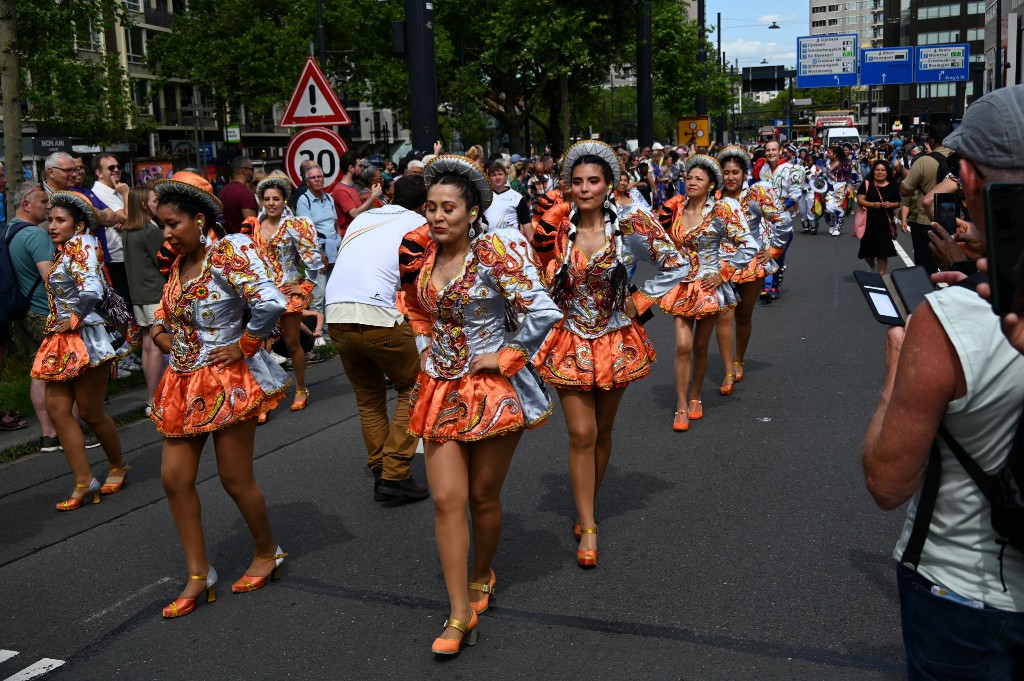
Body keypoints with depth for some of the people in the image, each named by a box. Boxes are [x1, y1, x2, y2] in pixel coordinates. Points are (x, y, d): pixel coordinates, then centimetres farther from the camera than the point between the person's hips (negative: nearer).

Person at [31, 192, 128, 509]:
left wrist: (74, 318, -15)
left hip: (83, 339, -9)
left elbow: (92, 290, -25)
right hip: (60, 341, 9)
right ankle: (84, 482, 8)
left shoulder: (81, 245, -11)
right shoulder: (65, 251, 15)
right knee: (57, 409, 3)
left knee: (90, 412, 2)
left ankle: (118, 466, 24)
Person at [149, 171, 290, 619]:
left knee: (235, 479, 3)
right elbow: (166, 313, 25)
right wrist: (162, 333, 5)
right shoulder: (179, 263, 9)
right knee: (175, 478, 5)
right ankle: (199, 576, 18)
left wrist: (243, 346, -18)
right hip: (184, 383, 8)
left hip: (227, 380, -8)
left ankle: (268, 553, 28)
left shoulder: (228, 255, -16)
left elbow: (271, 303, -29)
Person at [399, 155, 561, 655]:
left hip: (491, 388, -4)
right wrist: (425, 348, 10)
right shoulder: (423, 256, 1)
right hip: (440, 389, 5)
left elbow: (542, 313, -21)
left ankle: (481, 578, 38)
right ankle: (460, 612, 7)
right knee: (446, 499, -2)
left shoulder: (494, 254, -16)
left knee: (483, 498, 10)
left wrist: (507, 357, -15)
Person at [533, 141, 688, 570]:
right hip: (569, 342, 0)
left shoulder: (630, 227, -9)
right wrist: (543, 245, -10)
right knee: (581, 435, -5)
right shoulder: (555, 229, -6)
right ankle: (587, 528, 6)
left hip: (614, 341, 1)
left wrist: (639, 302, -2)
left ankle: (586, 509, 34)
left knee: (602, 433, 13)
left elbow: (676, 267, 1)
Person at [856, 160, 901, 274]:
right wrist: (873, 204, -19)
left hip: (885, 222, 1)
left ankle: (881, 274, 9)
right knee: (867, 249, 7)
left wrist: (891, 205, -11)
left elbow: (898, 203, 11)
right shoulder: (866, 184, 2)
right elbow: (859, 200, -4)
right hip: (869, 221, -1)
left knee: (883, 250, -1)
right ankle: (873, 267, 38)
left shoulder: (892, 186, 7)